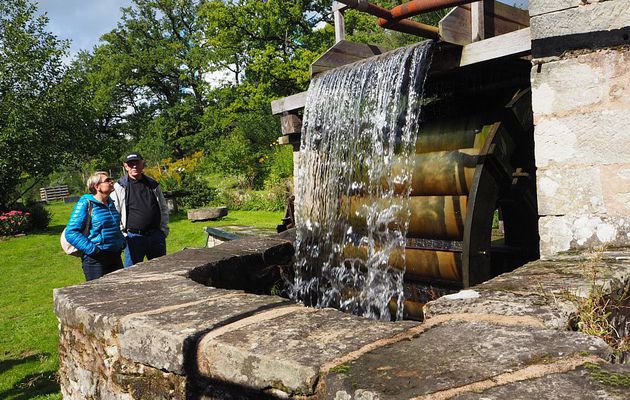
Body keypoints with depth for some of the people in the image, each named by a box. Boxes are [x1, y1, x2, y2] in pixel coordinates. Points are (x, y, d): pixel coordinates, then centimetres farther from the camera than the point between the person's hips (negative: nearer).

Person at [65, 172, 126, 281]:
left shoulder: (110, 203, 12)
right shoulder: (85, 204, -10)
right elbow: (71, 233, -16)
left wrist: (122, 242, 12)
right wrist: (92, 249, -21)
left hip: (115, 257, 7)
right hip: (95, 260, -7)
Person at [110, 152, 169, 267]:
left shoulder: (153, 185, 10)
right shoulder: (119, 187, -1)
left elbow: (163, 209, 16)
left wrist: (164, 230, 9)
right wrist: (122, 234, -7)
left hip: (156, 236, 4)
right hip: (133, 236, -3)